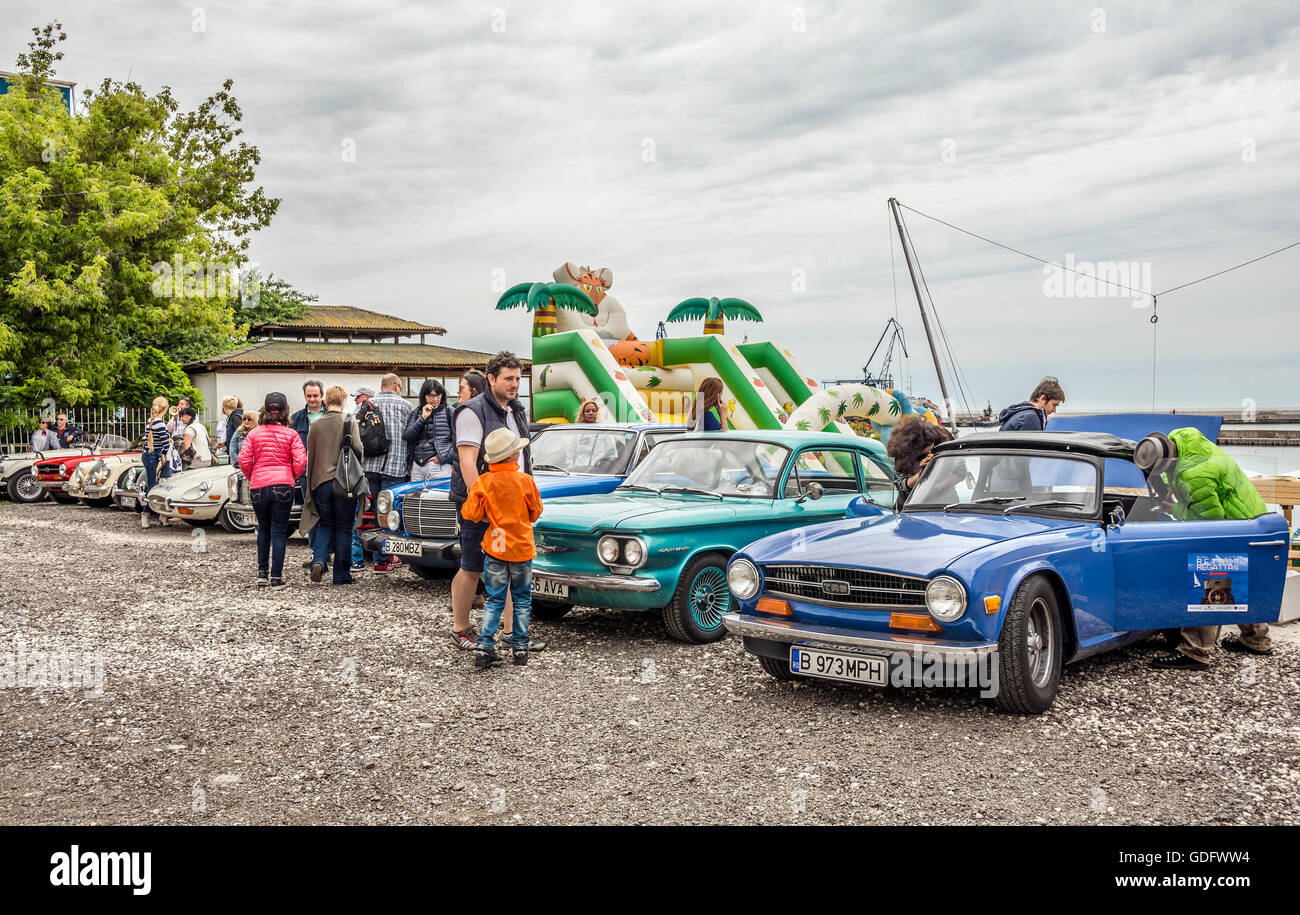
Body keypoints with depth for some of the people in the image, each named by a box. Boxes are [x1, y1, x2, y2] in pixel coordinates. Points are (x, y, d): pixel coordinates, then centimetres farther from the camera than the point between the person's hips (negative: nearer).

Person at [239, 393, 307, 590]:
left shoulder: (254, 434, 3)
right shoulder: (290, 434, 0)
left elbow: (243, 460, -3)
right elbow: (301, 461, -8)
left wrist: (251, 477, 15)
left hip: (258, 487, 2)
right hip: (283, 486, -2)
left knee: (263, 529, 20)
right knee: (279, 532, 3)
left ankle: (262, 572, 20)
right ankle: (276, 578, 1)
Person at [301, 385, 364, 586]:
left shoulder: (315, 426, 4)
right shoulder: (350, 422, -5)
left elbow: (310, 458, 9)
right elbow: (358, 450, -13)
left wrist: (310, 488, 18)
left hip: (320, 483, 3)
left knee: (326, 526, 16)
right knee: (344, 529, 7)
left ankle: (319, 560, -8)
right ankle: (341, 575, 10)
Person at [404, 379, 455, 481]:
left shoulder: (449, 412, 5)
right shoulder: (415, 413, 16)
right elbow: (407, 438, 4)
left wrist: (444, 458, -9)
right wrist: (423, 418, -3)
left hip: (439, 466, -3)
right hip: (417, 466, 3)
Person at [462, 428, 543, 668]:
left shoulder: (482, 482, -8)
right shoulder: (525, 481, -10)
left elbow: (471, 513, -8)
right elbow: (535, 512, 1)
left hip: (494, 549, 1)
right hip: (522, 549, -1)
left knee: (494, 601, 10)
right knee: (522, 600, 12)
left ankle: (484, 648, 1)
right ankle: (520, 648, 14)